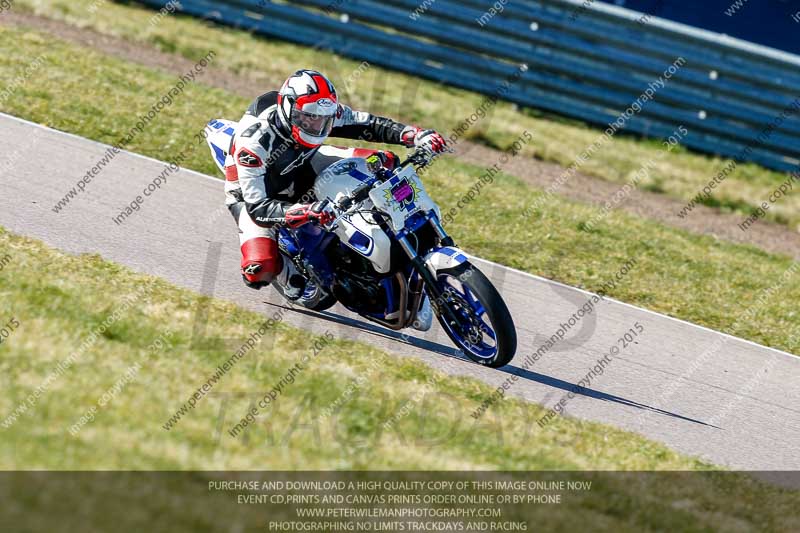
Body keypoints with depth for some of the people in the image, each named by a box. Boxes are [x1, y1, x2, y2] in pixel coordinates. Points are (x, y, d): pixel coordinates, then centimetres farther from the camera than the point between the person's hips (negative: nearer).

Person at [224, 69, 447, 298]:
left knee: (384, 162, -10)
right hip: (253, 194, -5)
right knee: (261, 268, -33)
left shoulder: (320, 110, -23)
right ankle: (286, 268, 1)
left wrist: (416, 135, -28)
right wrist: (304, 212, -57)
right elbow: (258, 208, -41)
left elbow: (367, 124, -13)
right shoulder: (254, 140, -39)